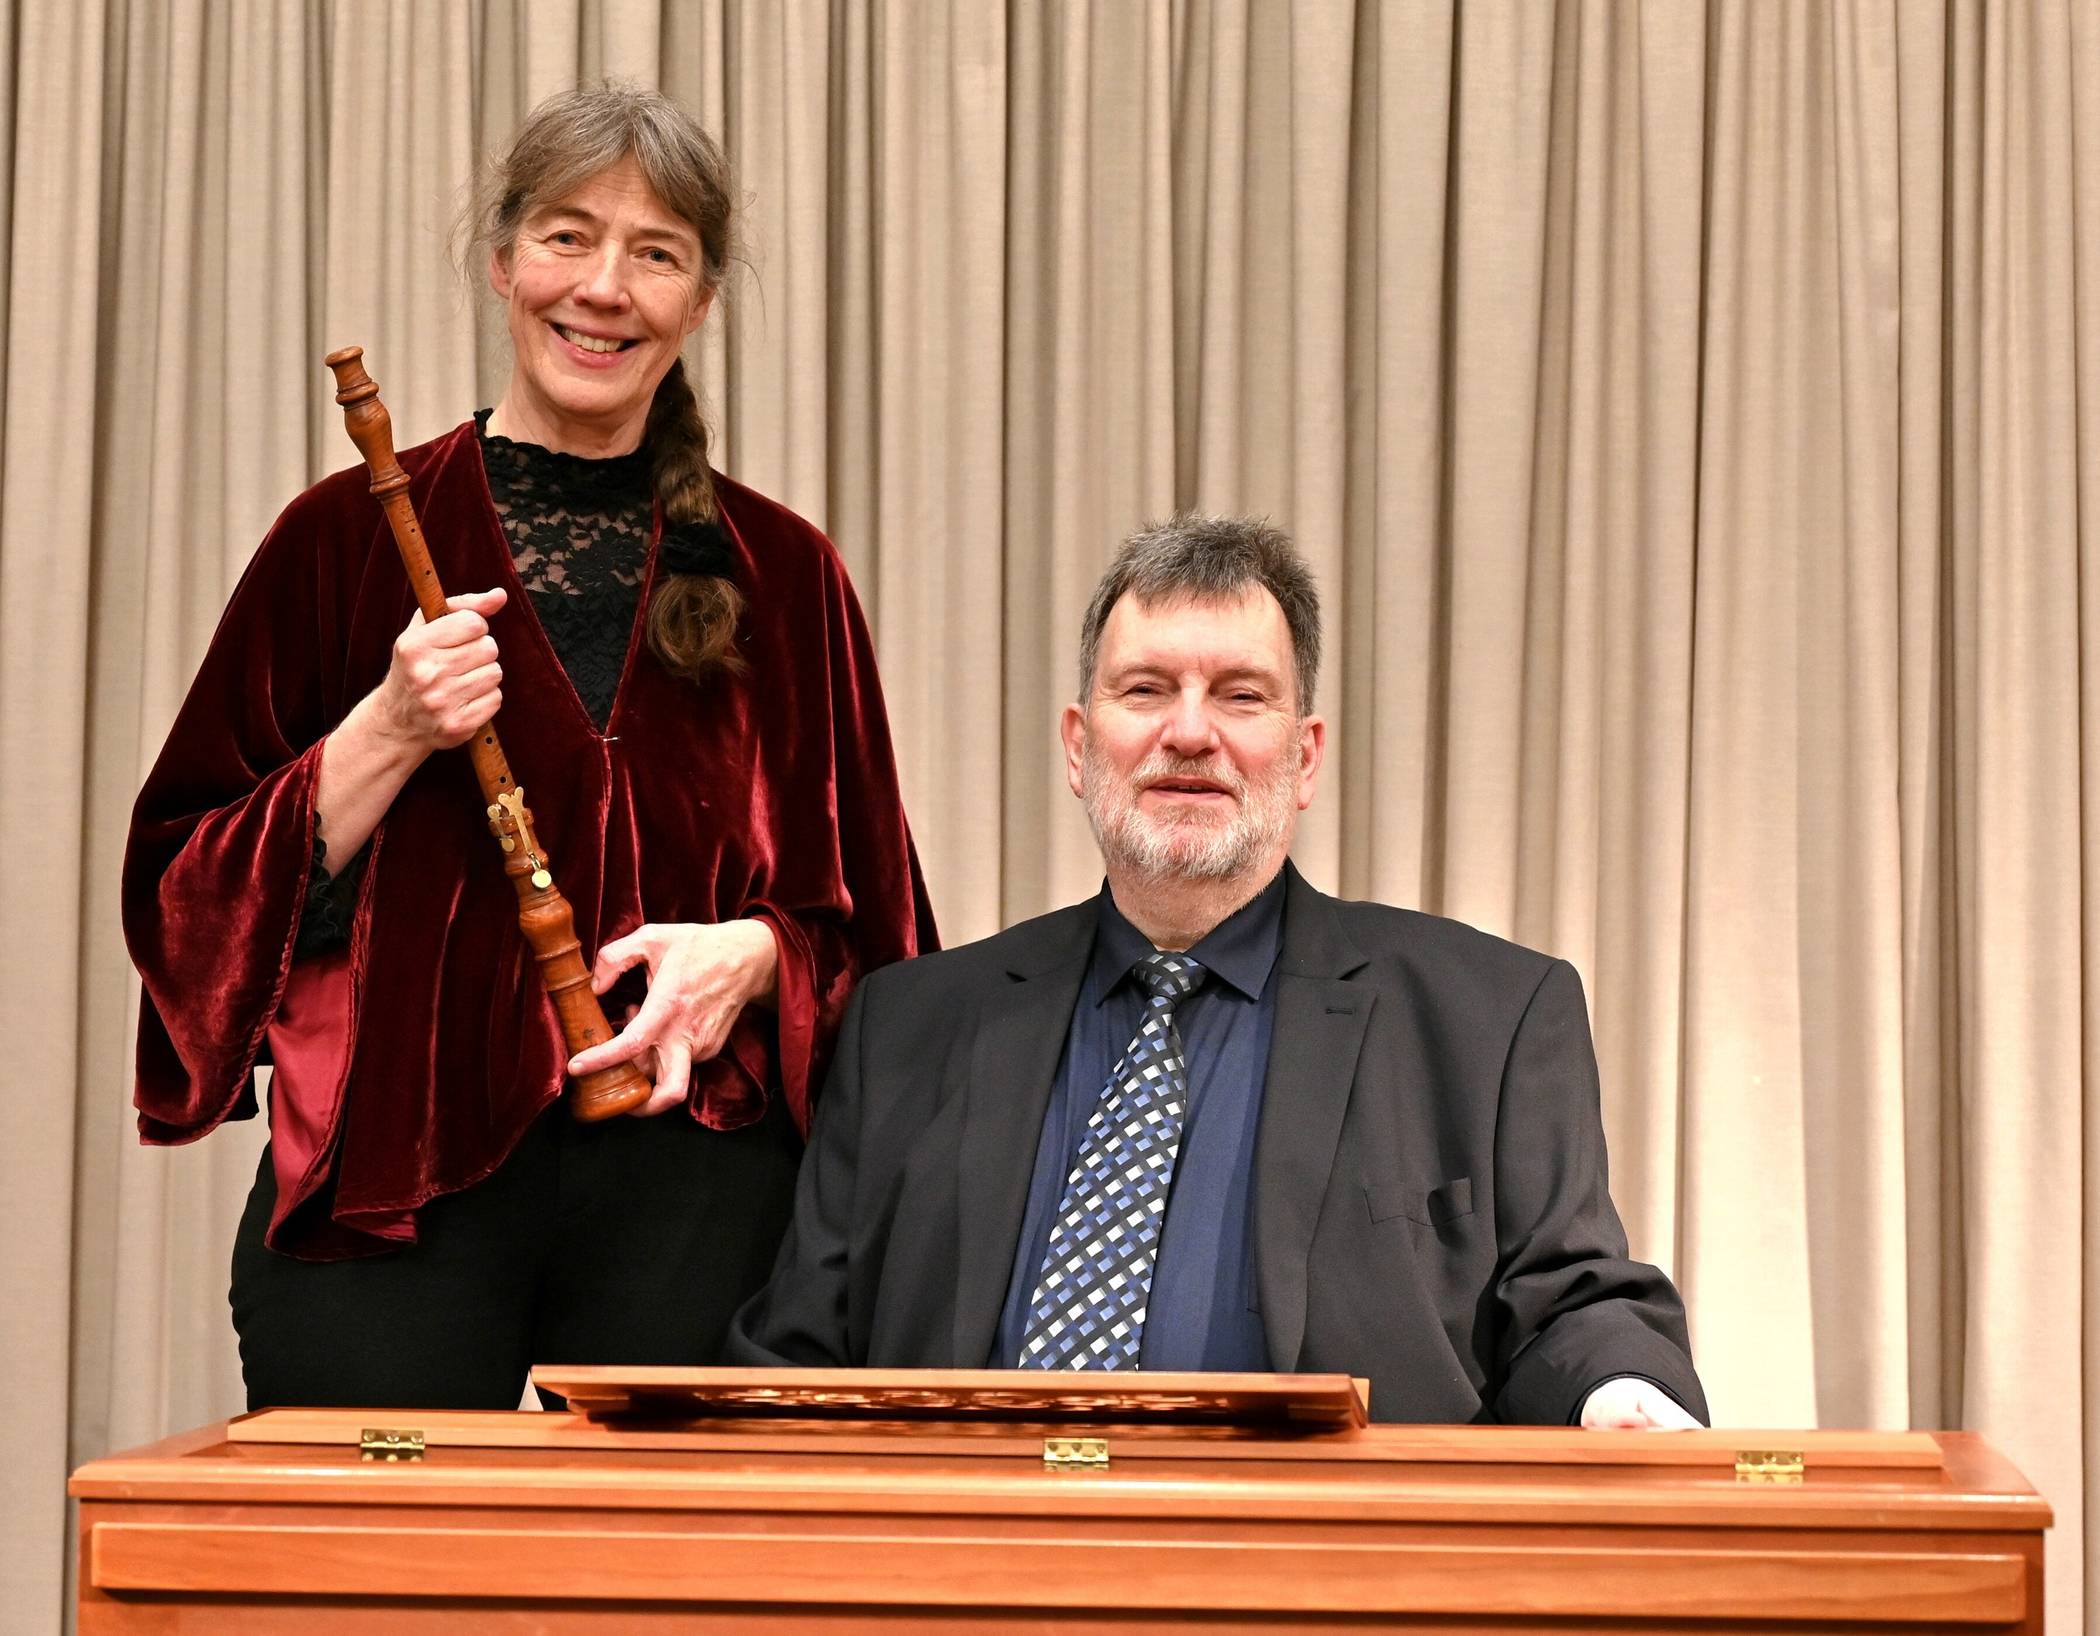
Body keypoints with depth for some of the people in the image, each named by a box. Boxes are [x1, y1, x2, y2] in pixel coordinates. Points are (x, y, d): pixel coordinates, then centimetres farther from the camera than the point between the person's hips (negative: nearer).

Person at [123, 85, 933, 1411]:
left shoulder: (780, 575, 10)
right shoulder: (346, 540, 6)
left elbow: (868, 916, 13)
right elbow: (185, 886, 4)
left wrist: (755, 952, -8)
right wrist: (386, 737, -10)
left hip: (689, 1189, 1)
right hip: (388, 1182, -1)